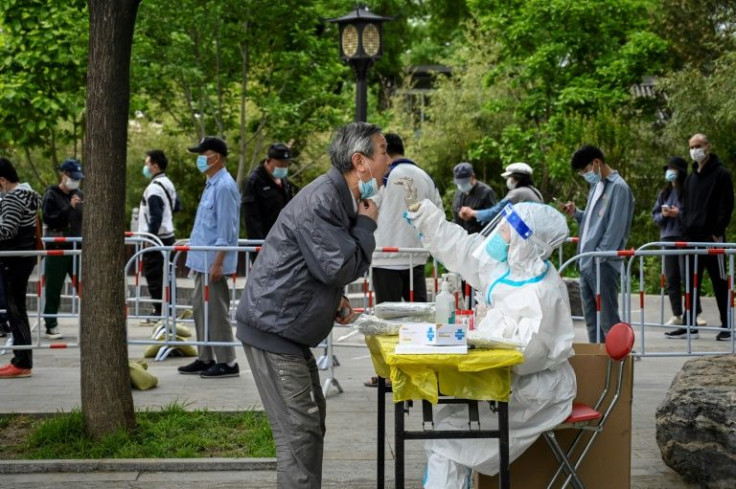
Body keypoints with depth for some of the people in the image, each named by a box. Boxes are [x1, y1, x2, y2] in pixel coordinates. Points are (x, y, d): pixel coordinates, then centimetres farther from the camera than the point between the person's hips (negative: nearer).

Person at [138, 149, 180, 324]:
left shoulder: (154, 188, -17)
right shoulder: (168, 184, 13)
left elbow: (156, 217, -22)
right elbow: (177, 206, 24)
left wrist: (150, 237, -19)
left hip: (156, 238, -10)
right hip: (167, 236, 10)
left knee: (154, 276, -6)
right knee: (163, 276, 13)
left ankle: (159, 312, -6)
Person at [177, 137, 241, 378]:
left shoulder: (224, 186, -16)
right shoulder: (211, 184, 14)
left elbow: (226, 229, -19)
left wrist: (218, 262, -21)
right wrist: (192, 244, 21)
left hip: (213, 261, -10)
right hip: (202, 259, 10)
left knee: (216, 311, -5)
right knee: (200, 307, 14)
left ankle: (227, 363, 2)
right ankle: (205, 359, 21)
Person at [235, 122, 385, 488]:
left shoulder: (342, 199, 13)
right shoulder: (321, 200, -19)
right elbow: (337, 268, -23)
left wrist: (335, 301, 7)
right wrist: (366, 224, -10)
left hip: (288, 330, 11)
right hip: (273, 327, -11)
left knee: (311, 424, 17)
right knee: (298, 431, -10)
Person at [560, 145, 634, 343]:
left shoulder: (618, 188, -11)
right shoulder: (596, 186, 17)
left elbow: (615, 227, -15)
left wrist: (598, 258, -17)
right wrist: (576, 213, 6)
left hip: (603, 264, -9)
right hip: (586, 262, 9)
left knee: (607, 317, -7)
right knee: (591, 317, 12)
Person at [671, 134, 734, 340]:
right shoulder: (691, 178, 17)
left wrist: (718, 232, -15)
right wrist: (685, 228, 10)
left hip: (712, 237, -7)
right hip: (692, 237, 7)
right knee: (692, 282, 7)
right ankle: (688, 325, 11)